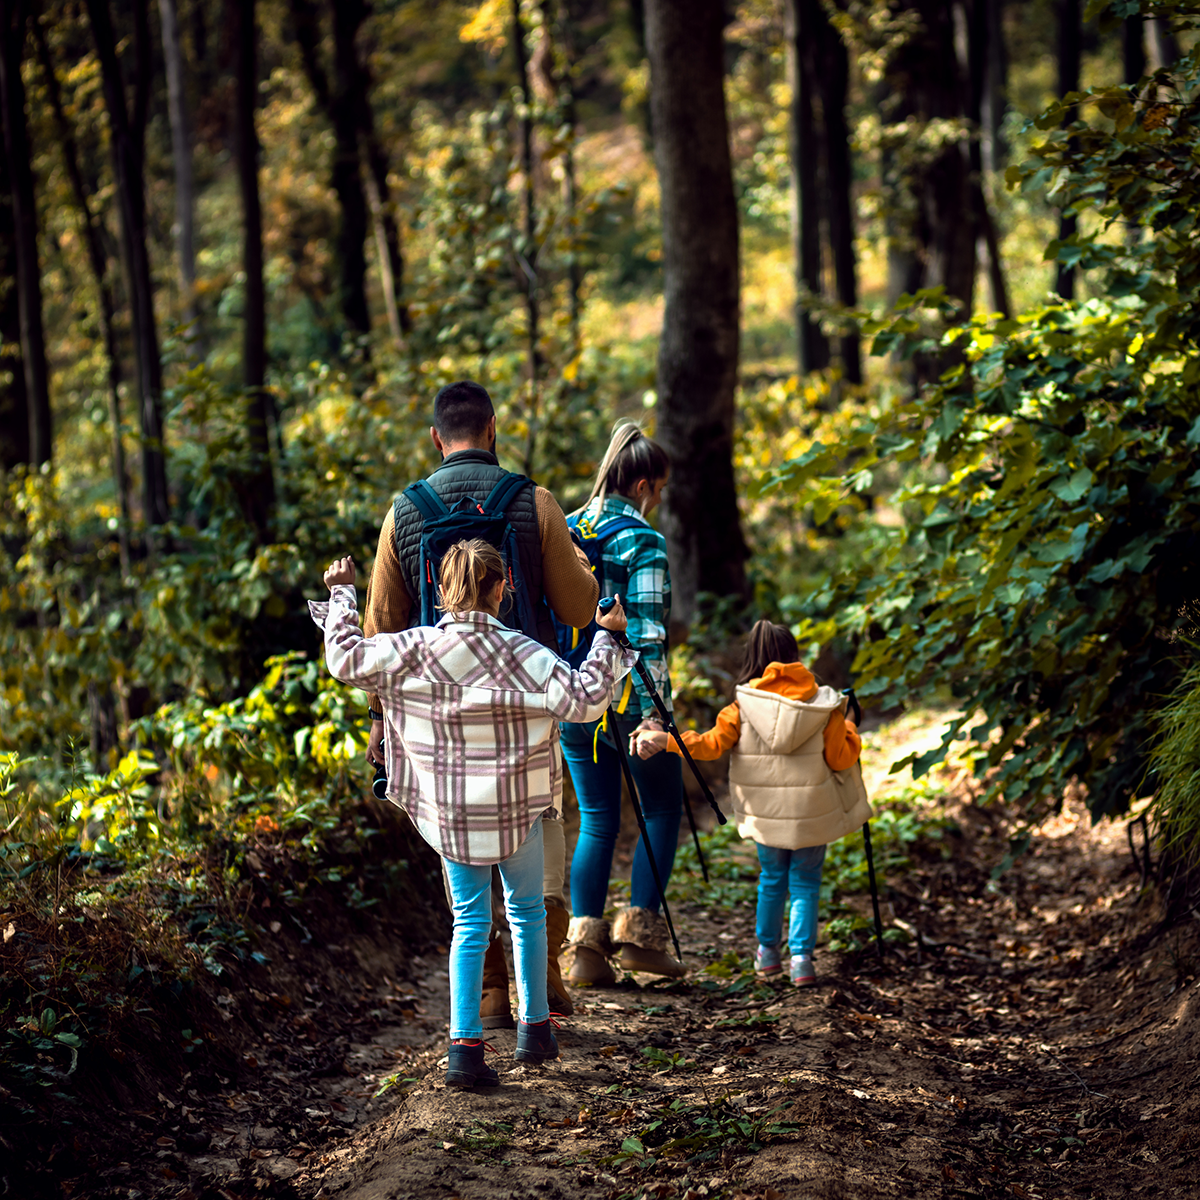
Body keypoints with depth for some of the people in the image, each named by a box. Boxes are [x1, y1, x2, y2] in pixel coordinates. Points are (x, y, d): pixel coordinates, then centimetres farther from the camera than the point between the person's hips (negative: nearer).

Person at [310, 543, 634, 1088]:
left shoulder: (414, 650, -9)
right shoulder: (518, 653, -16)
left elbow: (346, 658, 1)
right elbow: (584, 699, -19)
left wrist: (341, 595, 14)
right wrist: (606, 637, -8)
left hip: (450, 811, 2)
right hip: (515, 807, -2)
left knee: (470, 922, 10)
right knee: (526, 911, 19)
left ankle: (465, 1045, 0)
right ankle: (536, 1028, 27)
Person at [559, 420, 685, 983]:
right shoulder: (641, 542, -11)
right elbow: (646, 632, -18)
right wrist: (653, 710, -20)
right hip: (624, 698, -6)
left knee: (596, 820, 12)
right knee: (662, 810, 13)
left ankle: (586, 947, 5)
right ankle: (639, 932, 8)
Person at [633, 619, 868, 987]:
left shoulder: (743, 707, -8)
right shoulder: (822, 706, -7)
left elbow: (711, 745, -14)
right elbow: (840, 758, -6)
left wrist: (664, 740, -11)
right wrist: (847, 731, 13)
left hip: (765, 815, 1)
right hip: (812, 814, -1)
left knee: (771, 879, 21)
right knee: (805, 884, 8)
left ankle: (767, 951, 31)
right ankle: (801, 958, 0)